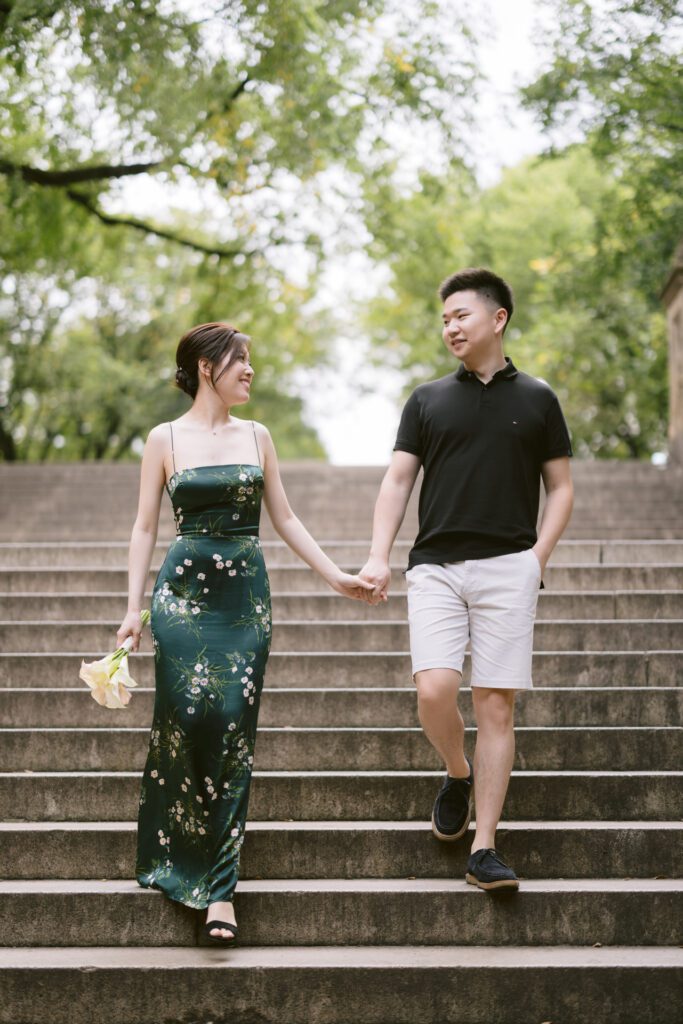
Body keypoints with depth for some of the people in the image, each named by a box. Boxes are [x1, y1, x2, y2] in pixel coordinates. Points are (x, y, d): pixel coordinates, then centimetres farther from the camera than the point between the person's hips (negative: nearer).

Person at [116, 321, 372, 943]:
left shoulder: (256, 437, 12)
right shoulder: (165, 439, 4)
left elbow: (283, 518, 16)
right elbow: (145, 527, 4)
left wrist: (335, 576, 12)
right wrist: (134, 608, -3)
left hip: (246, 593, 2)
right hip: (184, 589, -2)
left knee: (235, 725, -5)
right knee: (189, 715, -13)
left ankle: (219, 884, -1)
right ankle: (171, 854, 10)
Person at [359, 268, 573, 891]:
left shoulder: (537, 400, 12)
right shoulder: (428, 400, 14)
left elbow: (560, 488, 13)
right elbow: (397, 482, 10)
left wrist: (538, 555, -2)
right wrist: (378, 557, -4)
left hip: (508, 568, -1)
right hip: (436, 565, 1)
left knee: (496, 704, -4)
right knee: (434, 692, -15)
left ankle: (484, 849, 0)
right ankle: (458, 775, 17)